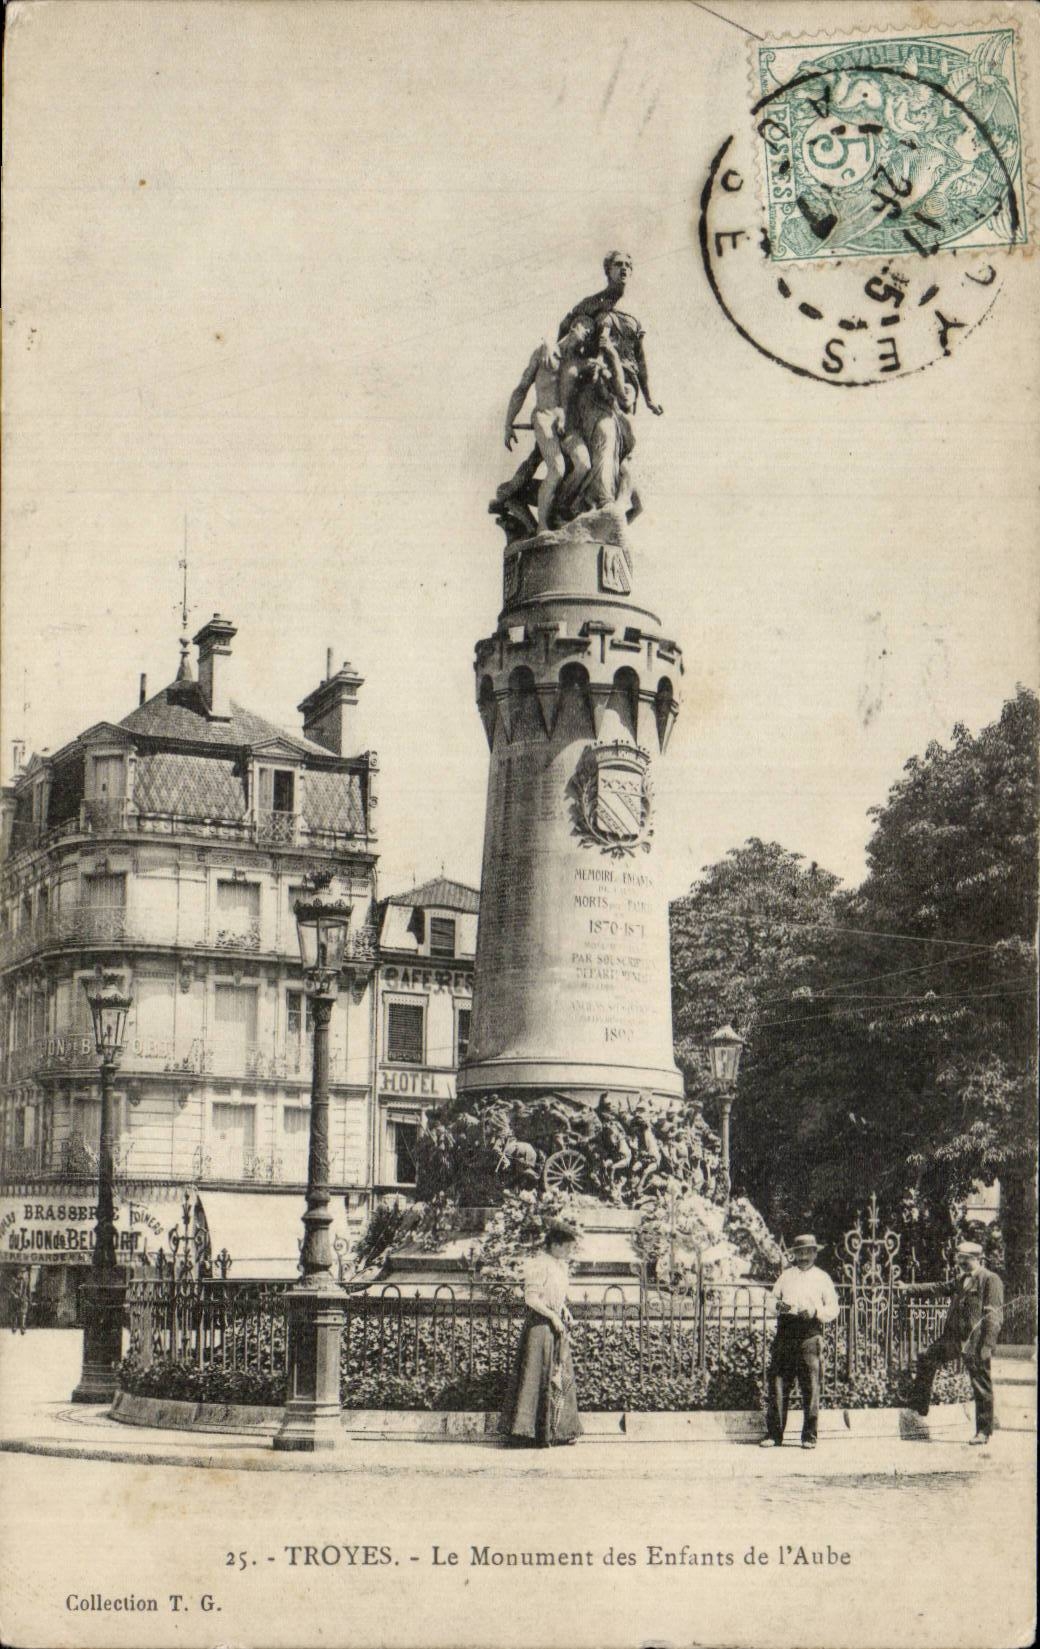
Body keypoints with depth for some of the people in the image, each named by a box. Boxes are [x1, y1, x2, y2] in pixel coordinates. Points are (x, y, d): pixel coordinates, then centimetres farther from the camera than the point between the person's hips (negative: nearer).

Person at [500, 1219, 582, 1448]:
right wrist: (553, 1316, -18)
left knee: (562, 1377, 11)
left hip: (557, 1327, 10)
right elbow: (531, 1298, -23)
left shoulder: (560, 1266, 13)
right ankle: (530, 1433, -1)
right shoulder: (540, 1265, -17)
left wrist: (565, 1312, 7)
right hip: (540, 1325, -10)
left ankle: (559, 1430, 19)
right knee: (539, 1376, -7)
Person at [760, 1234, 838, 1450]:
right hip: (785, 1333, 2)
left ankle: (809, 1436, 1)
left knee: (810, 1387, -5)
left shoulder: (822, 1278, 11)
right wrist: (778, 1305, -2)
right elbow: (773, 1297, 21)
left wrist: (815, 1312, -11)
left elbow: (833, 1309, 7)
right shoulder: (786, 1275, 19)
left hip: (810, 1334, -2)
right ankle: (774, 1434, 2)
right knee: (778, 1383, -2)